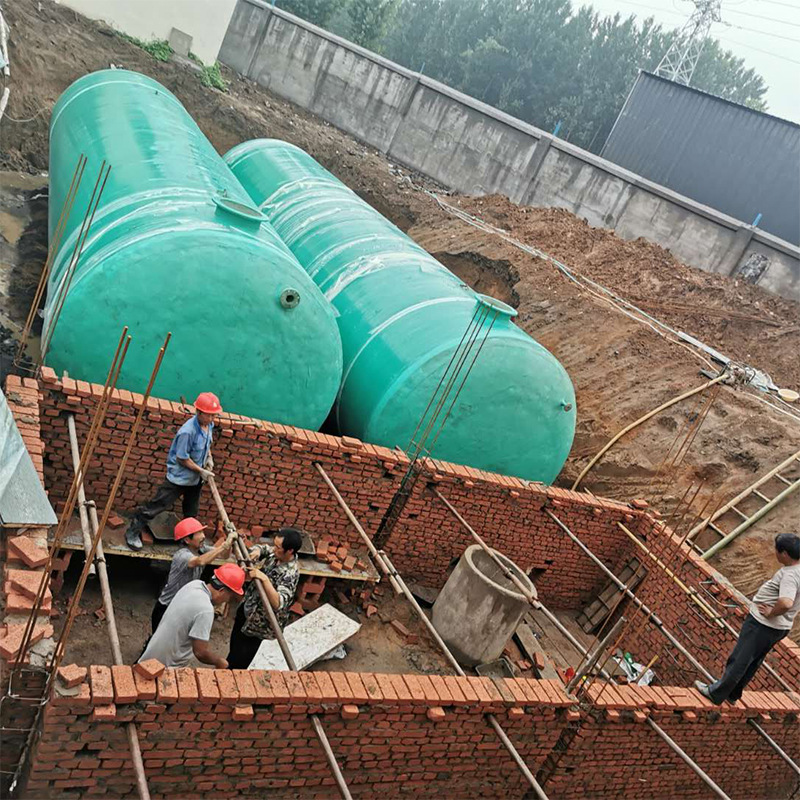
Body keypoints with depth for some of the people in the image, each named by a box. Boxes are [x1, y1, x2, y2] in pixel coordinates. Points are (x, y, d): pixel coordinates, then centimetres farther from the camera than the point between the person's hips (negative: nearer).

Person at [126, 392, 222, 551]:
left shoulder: (209, 425, -7)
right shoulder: (188, 431, -31)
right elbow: (182, 458, -23)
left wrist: (209, 458, -1)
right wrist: (201, 471, -17)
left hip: (195, 478, 7)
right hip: (179, 477, -7)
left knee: (192, 512, 23)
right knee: (158, 505, 1)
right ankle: (132, 532, 16)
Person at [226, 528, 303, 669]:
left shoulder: (290, 574, -34)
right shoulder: (274, 554, -12)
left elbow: (278, 603, -44)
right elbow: (261, 548, 9)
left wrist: (264, 579, -50)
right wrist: (256, 551, -15)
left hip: (258, 622, -8)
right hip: (247, 607, 8)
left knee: (238, 663, 5)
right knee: (234, 648, 29)